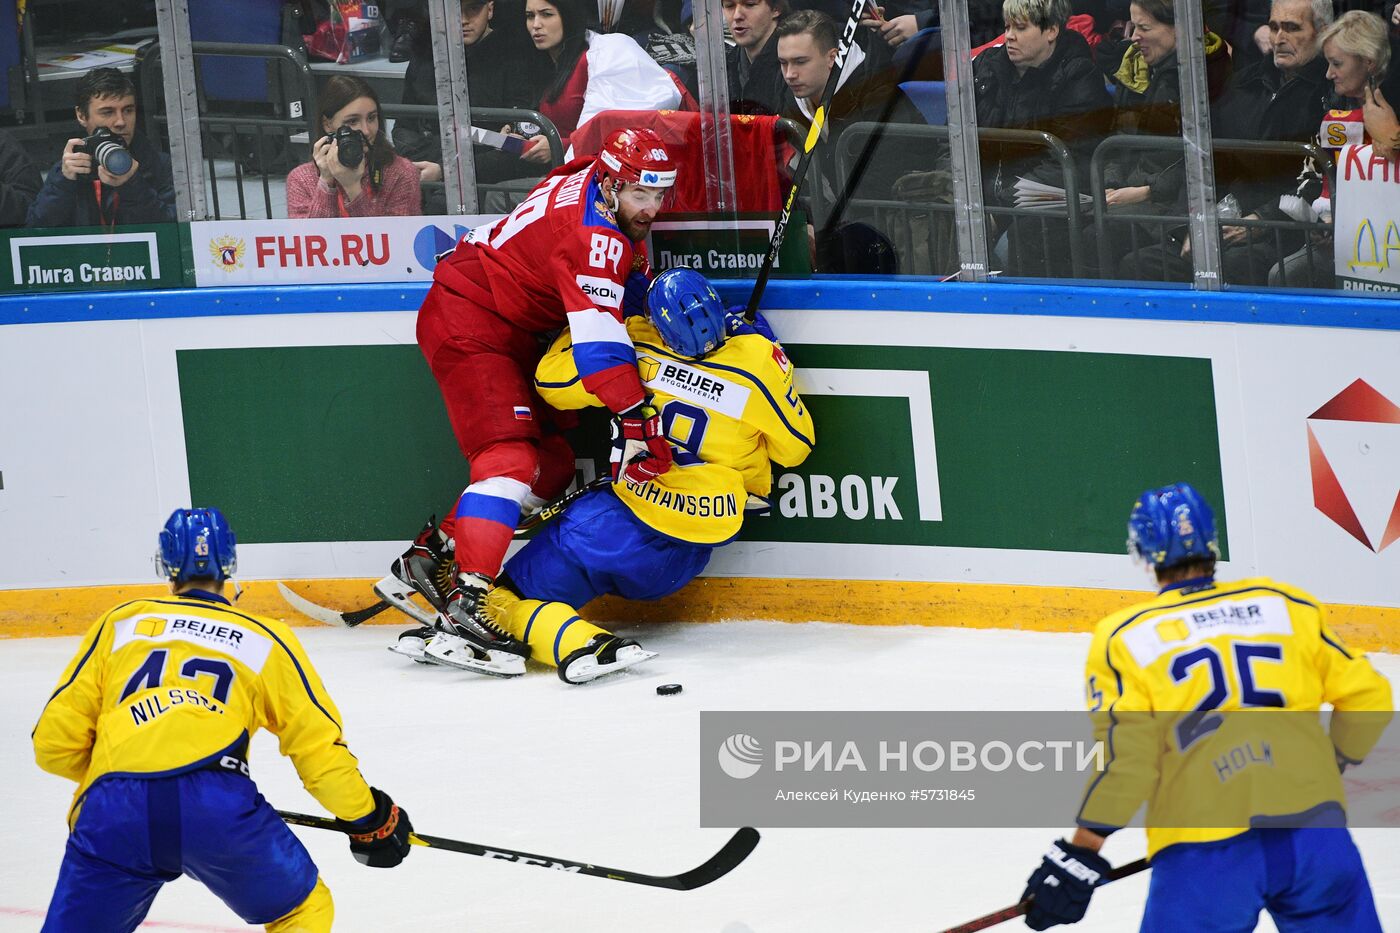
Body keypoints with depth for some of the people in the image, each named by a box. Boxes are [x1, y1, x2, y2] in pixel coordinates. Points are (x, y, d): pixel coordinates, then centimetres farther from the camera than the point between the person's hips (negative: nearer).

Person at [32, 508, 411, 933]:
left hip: (110, 812, 1)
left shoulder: (120, 623, 26)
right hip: (216, 802, -1)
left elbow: (54, 743, 21)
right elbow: (319, 745, 20)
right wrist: (368, 817, 35)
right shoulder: (264, 638, 24)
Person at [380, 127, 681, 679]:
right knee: (510, 457, -23)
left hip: (511, 331, 11)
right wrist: (636, 417, -36)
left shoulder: (601, 187, 5)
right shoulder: (593, 231, -26)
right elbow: (597, 339, -34)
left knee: (552, 463, 10)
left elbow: (633, 286, 21)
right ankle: (464, 611, -32)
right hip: (466, 323, -11)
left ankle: (429, 560, 13)